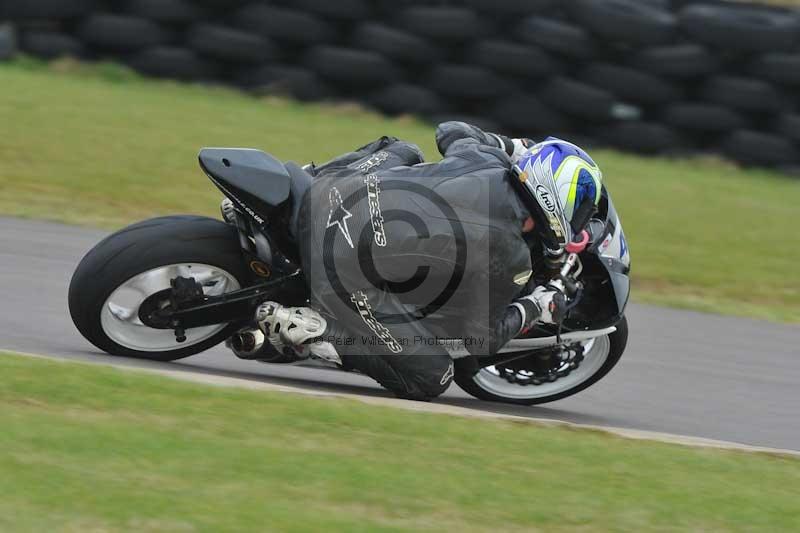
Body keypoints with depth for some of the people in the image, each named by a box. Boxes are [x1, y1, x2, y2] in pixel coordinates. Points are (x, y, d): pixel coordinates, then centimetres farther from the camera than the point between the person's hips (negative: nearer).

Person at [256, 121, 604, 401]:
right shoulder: (510, 257, -10)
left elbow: (449, 131, 31)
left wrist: (510, 145, 42)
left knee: (402, 151, 36)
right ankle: (312, 331, -6)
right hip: (350, 275, -7)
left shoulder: (484, 155, 5)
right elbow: (478, 340, 1)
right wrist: (535, 308, 15)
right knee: (431, 380, 4)